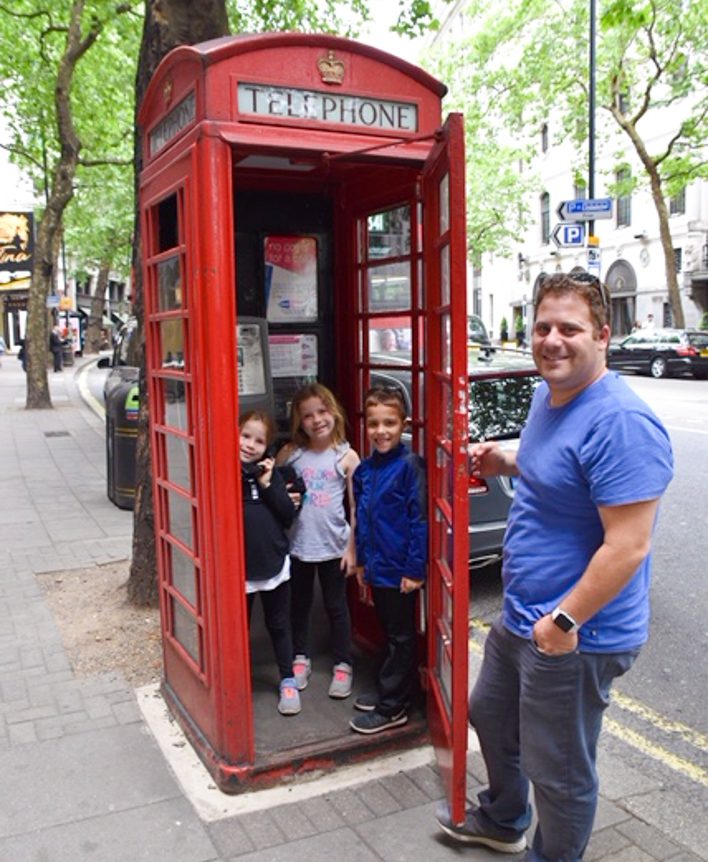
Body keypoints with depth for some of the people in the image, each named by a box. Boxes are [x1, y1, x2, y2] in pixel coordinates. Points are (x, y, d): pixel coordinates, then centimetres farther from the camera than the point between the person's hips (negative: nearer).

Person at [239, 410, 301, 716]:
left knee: (279, 625, 16)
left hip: (274, 563, 2)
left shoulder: (269, 472, -1)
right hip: (240, 567, -2)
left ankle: (288, 680, 31)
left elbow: (288, 516, -3)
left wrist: (268, 485, -13)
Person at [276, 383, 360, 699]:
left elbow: (357, 508, -5)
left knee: (336, 605, 11)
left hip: (333, 545, -2)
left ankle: (343, 665, 26)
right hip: (297, 543, 2)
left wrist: (352, 547, -7)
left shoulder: (347, 457, -7)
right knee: (299, 603, 16)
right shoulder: (290, 453, -3)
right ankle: (300, 659, 35)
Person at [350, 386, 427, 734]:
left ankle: (391, 708, 14)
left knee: (400, 637, 5)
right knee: (390, 633, 20)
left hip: (400, 570, -7)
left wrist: (415, 569, -18)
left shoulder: (409, 465, -16)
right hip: (377, 567, 7)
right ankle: (395, 689, 35)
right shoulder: (364, 469, 6)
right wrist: (361, 561, 15)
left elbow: (420, 520, -18)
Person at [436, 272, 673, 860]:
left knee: (558, 771, 10)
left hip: (574, 637, -10)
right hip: (521, 617, 11)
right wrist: (509, 464, 2)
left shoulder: (620, 423, -27)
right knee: (490, 716, 29)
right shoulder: (548, 396, 5)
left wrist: (564, 620, -23)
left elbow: (628, 546, -28)